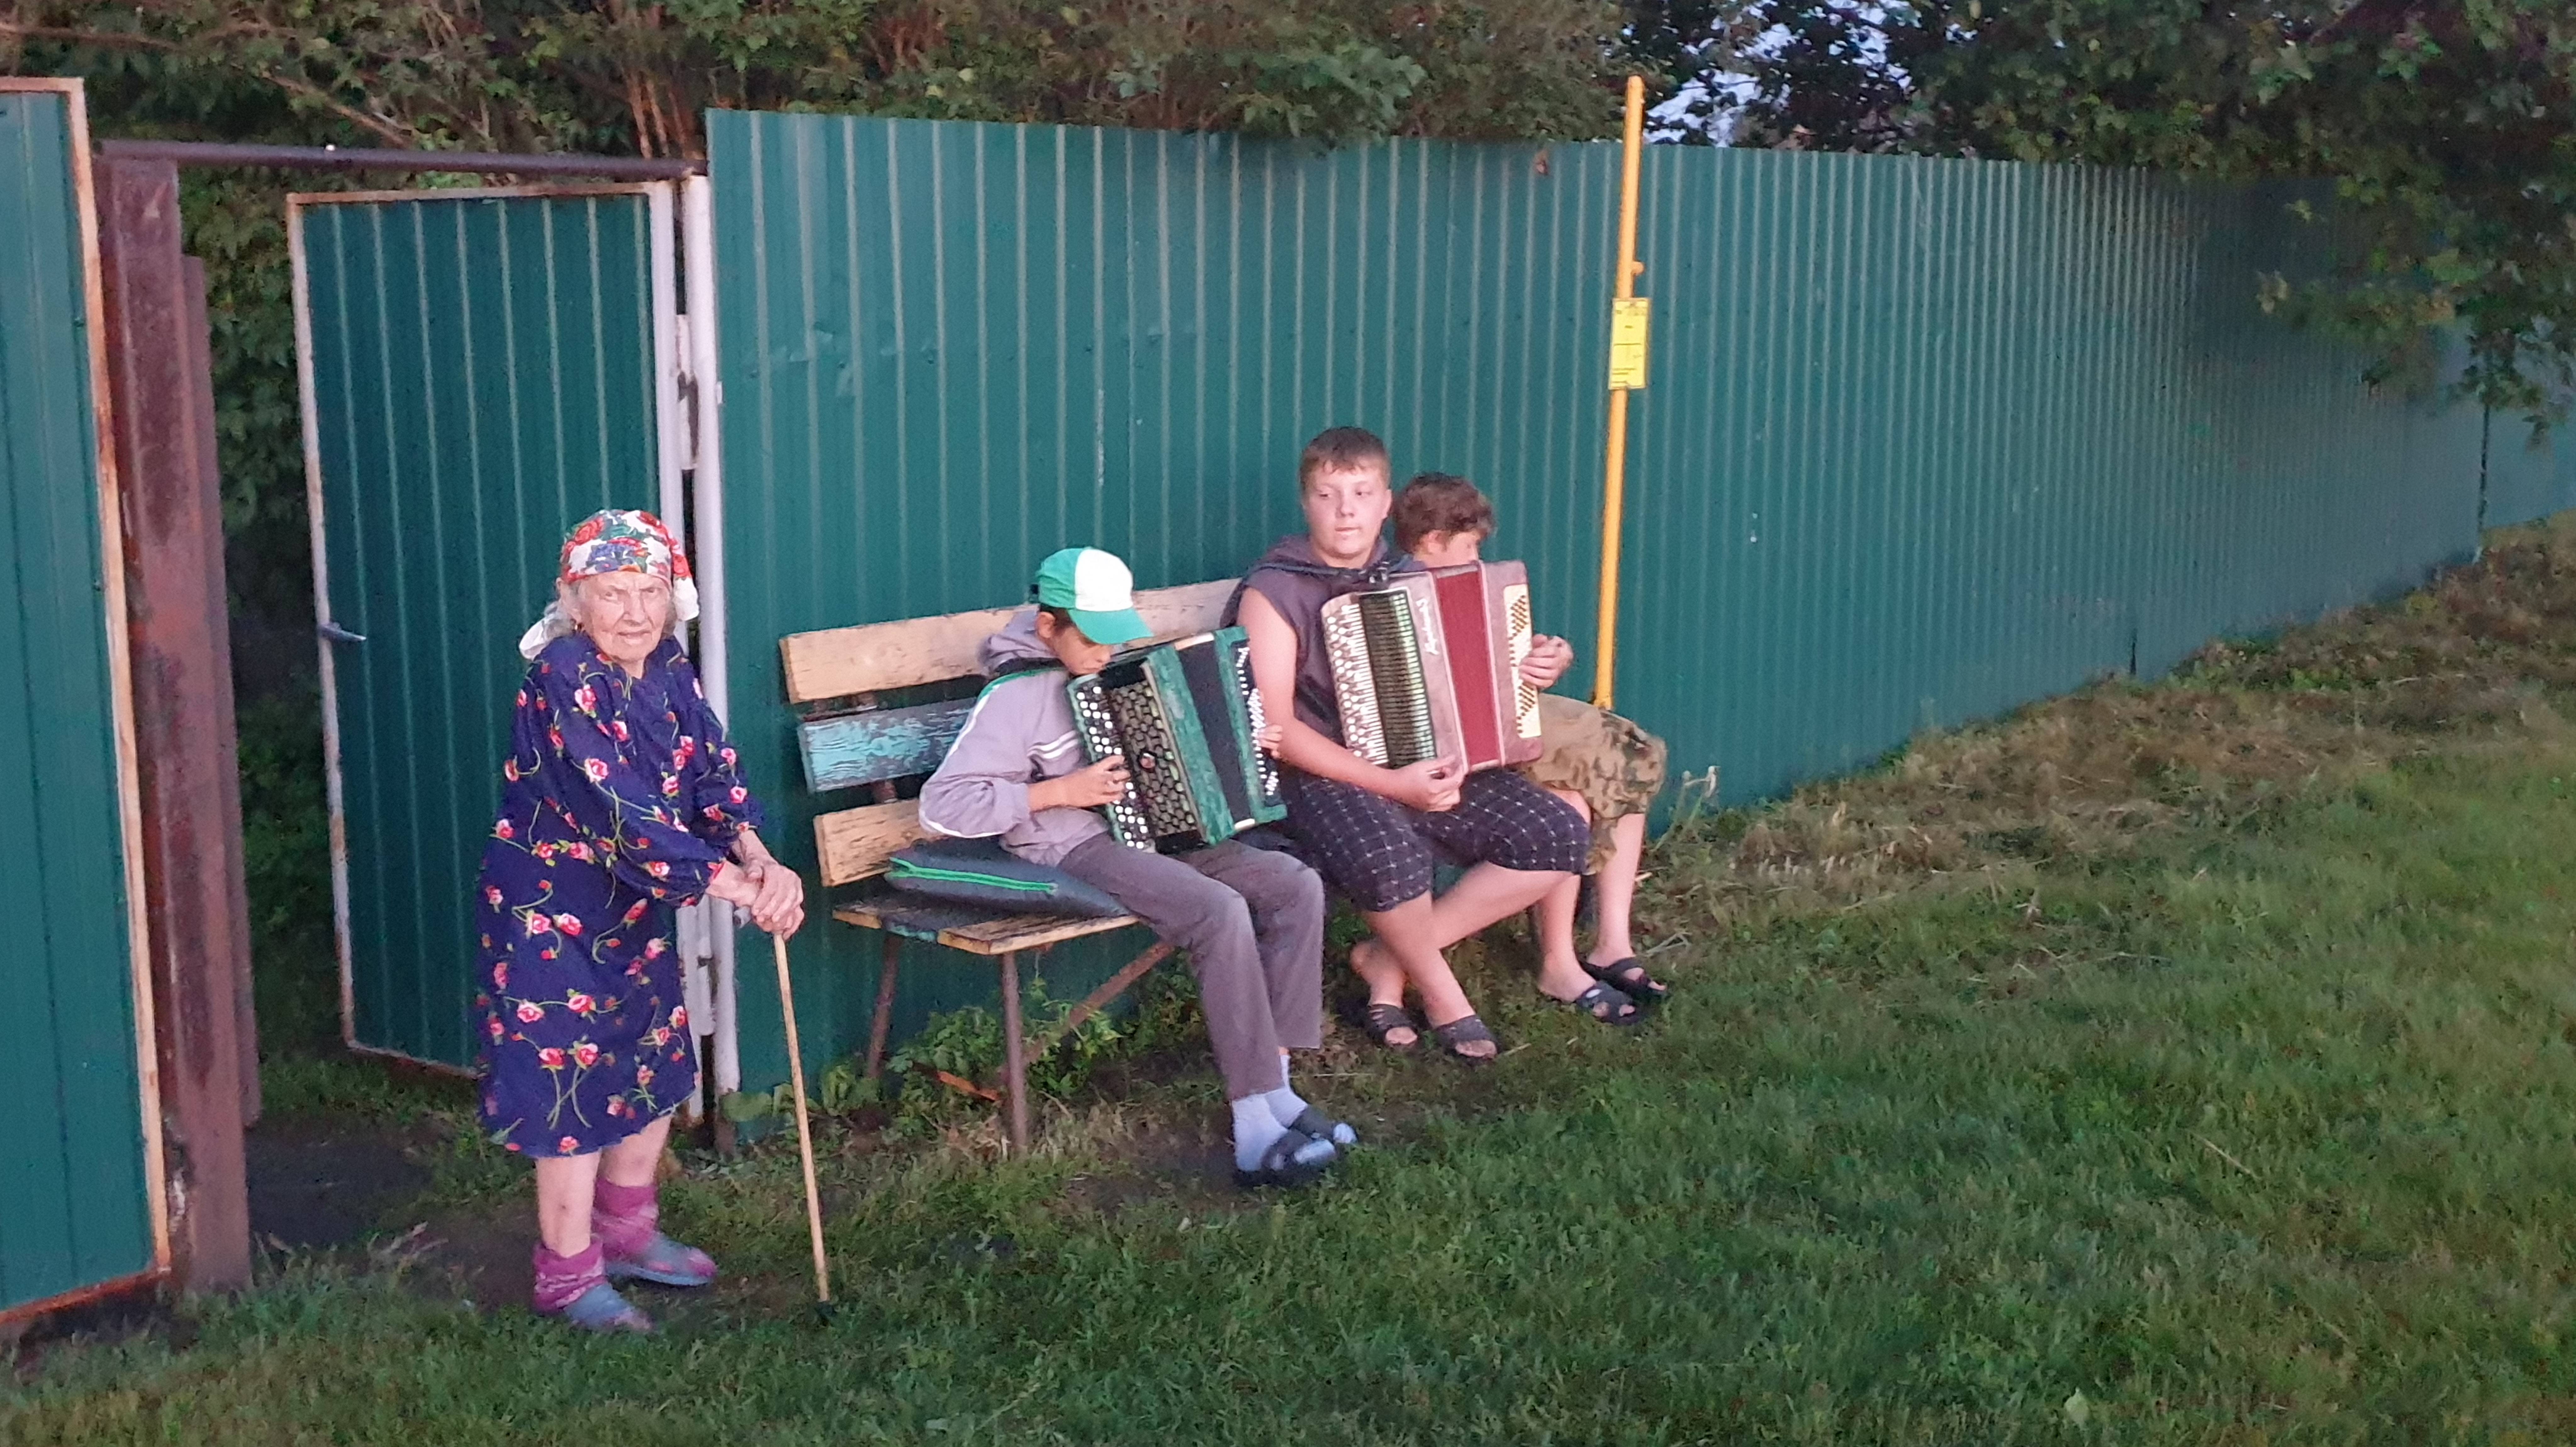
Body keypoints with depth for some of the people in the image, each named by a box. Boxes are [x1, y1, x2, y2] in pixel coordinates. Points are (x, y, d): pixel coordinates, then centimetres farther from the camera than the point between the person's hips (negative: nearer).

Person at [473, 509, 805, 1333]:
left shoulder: (670, 676, -1)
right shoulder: (562, 680, -24)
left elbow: (716, 777, -10)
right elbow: (620, 810, -31)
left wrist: (764, 862, -30)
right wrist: (741, 889, -30)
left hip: (635, 910, 8)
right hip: (550, 914, -8)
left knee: (658, 1067, 17)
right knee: (571, 1087, -1)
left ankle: (628, 1234, 36)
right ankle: (569, 1278, 15)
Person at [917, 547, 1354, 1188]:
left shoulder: (1117, 672, 13)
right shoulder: (1016, 696, -10)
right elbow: (942, 805, -17)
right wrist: (1061, 791, -18)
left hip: (1154, 828, 8)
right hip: (1078, 851, -8)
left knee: (1296, 886, -11)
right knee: (1221, 913, -30)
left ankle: (1274, 1086, -9)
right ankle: (1257, 1133, -27)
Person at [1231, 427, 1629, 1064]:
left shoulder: (1408, 577, 12)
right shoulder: (1273, 592, -7)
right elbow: (1273, 727, -15)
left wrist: (1526, 672, 2)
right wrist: (1391, 783, -21)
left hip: (1425, 764, 7)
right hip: (1324, 774, -7)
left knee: (1557, 834, -9)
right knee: (1387, 857, -38)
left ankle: (1388, 959, -3)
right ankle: (1438, 987, -6)